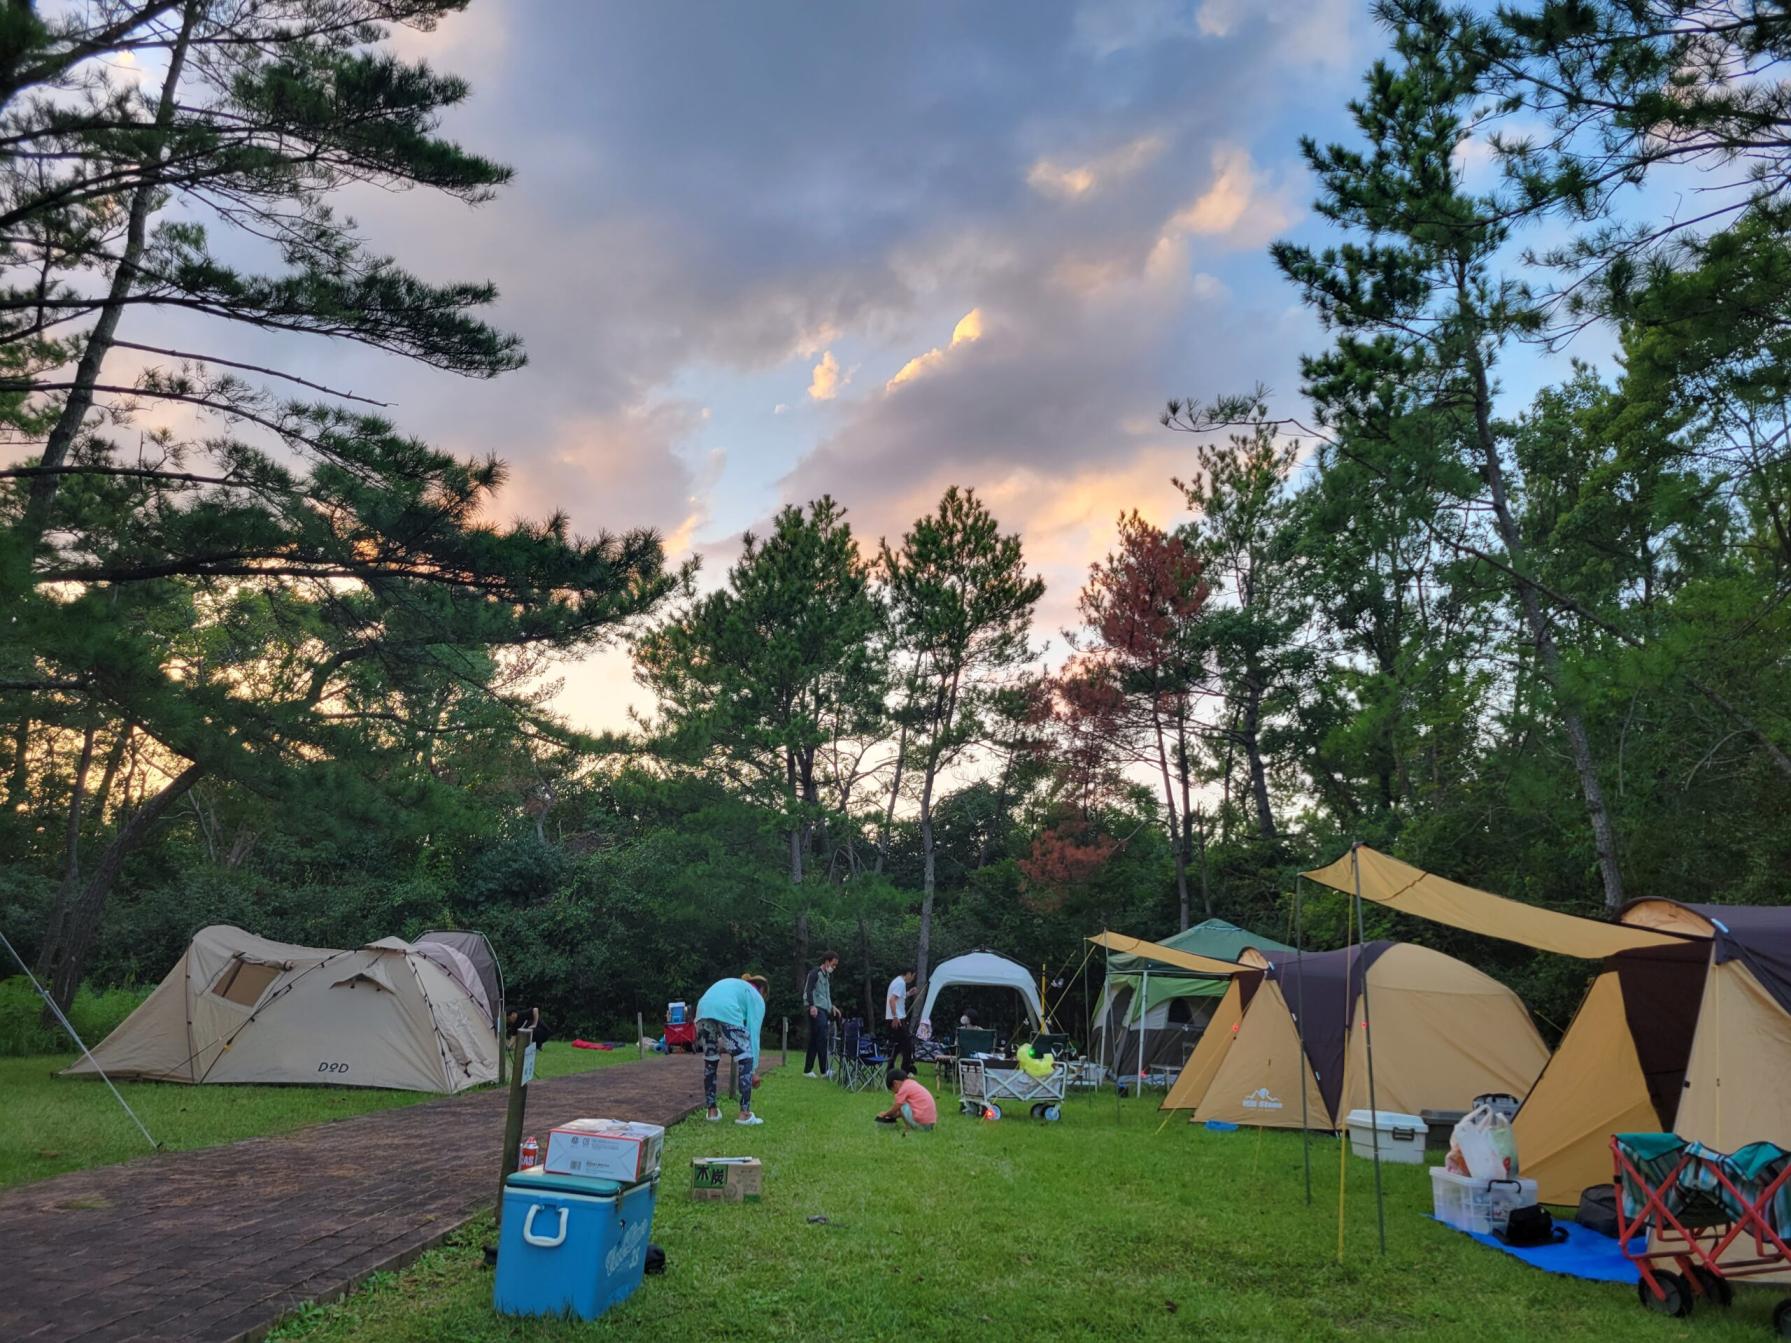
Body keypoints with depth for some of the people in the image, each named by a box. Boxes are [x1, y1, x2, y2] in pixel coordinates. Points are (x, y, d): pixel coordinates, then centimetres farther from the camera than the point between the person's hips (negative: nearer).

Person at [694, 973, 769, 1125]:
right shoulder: (756, 997, 25)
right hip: (727, 1014, -5)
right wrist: (753, 1070, 21)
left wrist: (721, 1041, 26)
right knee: (745, 1060, 10)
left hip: (703, 1012, 5)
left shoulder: (732, 984, 42)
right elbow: (753, 1032, 19)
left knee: (710, 1061, 22)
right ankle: (745, 1114, 10)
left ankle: (711, 1111, 27)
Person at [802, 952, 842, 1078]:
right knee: (822, 1039, -14)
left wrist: (832, 1006, 18)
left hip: (825, 1010, 9)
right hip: (816, 1010, -9)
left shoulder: (828, 976, 22)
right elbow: (808, 990, -16)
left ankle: (807, 1070, 13)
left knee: (814, 1040, 9)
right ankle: (824, 1071, -16)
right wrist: (811, 1006, -26)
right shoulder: (815, 973, -5)